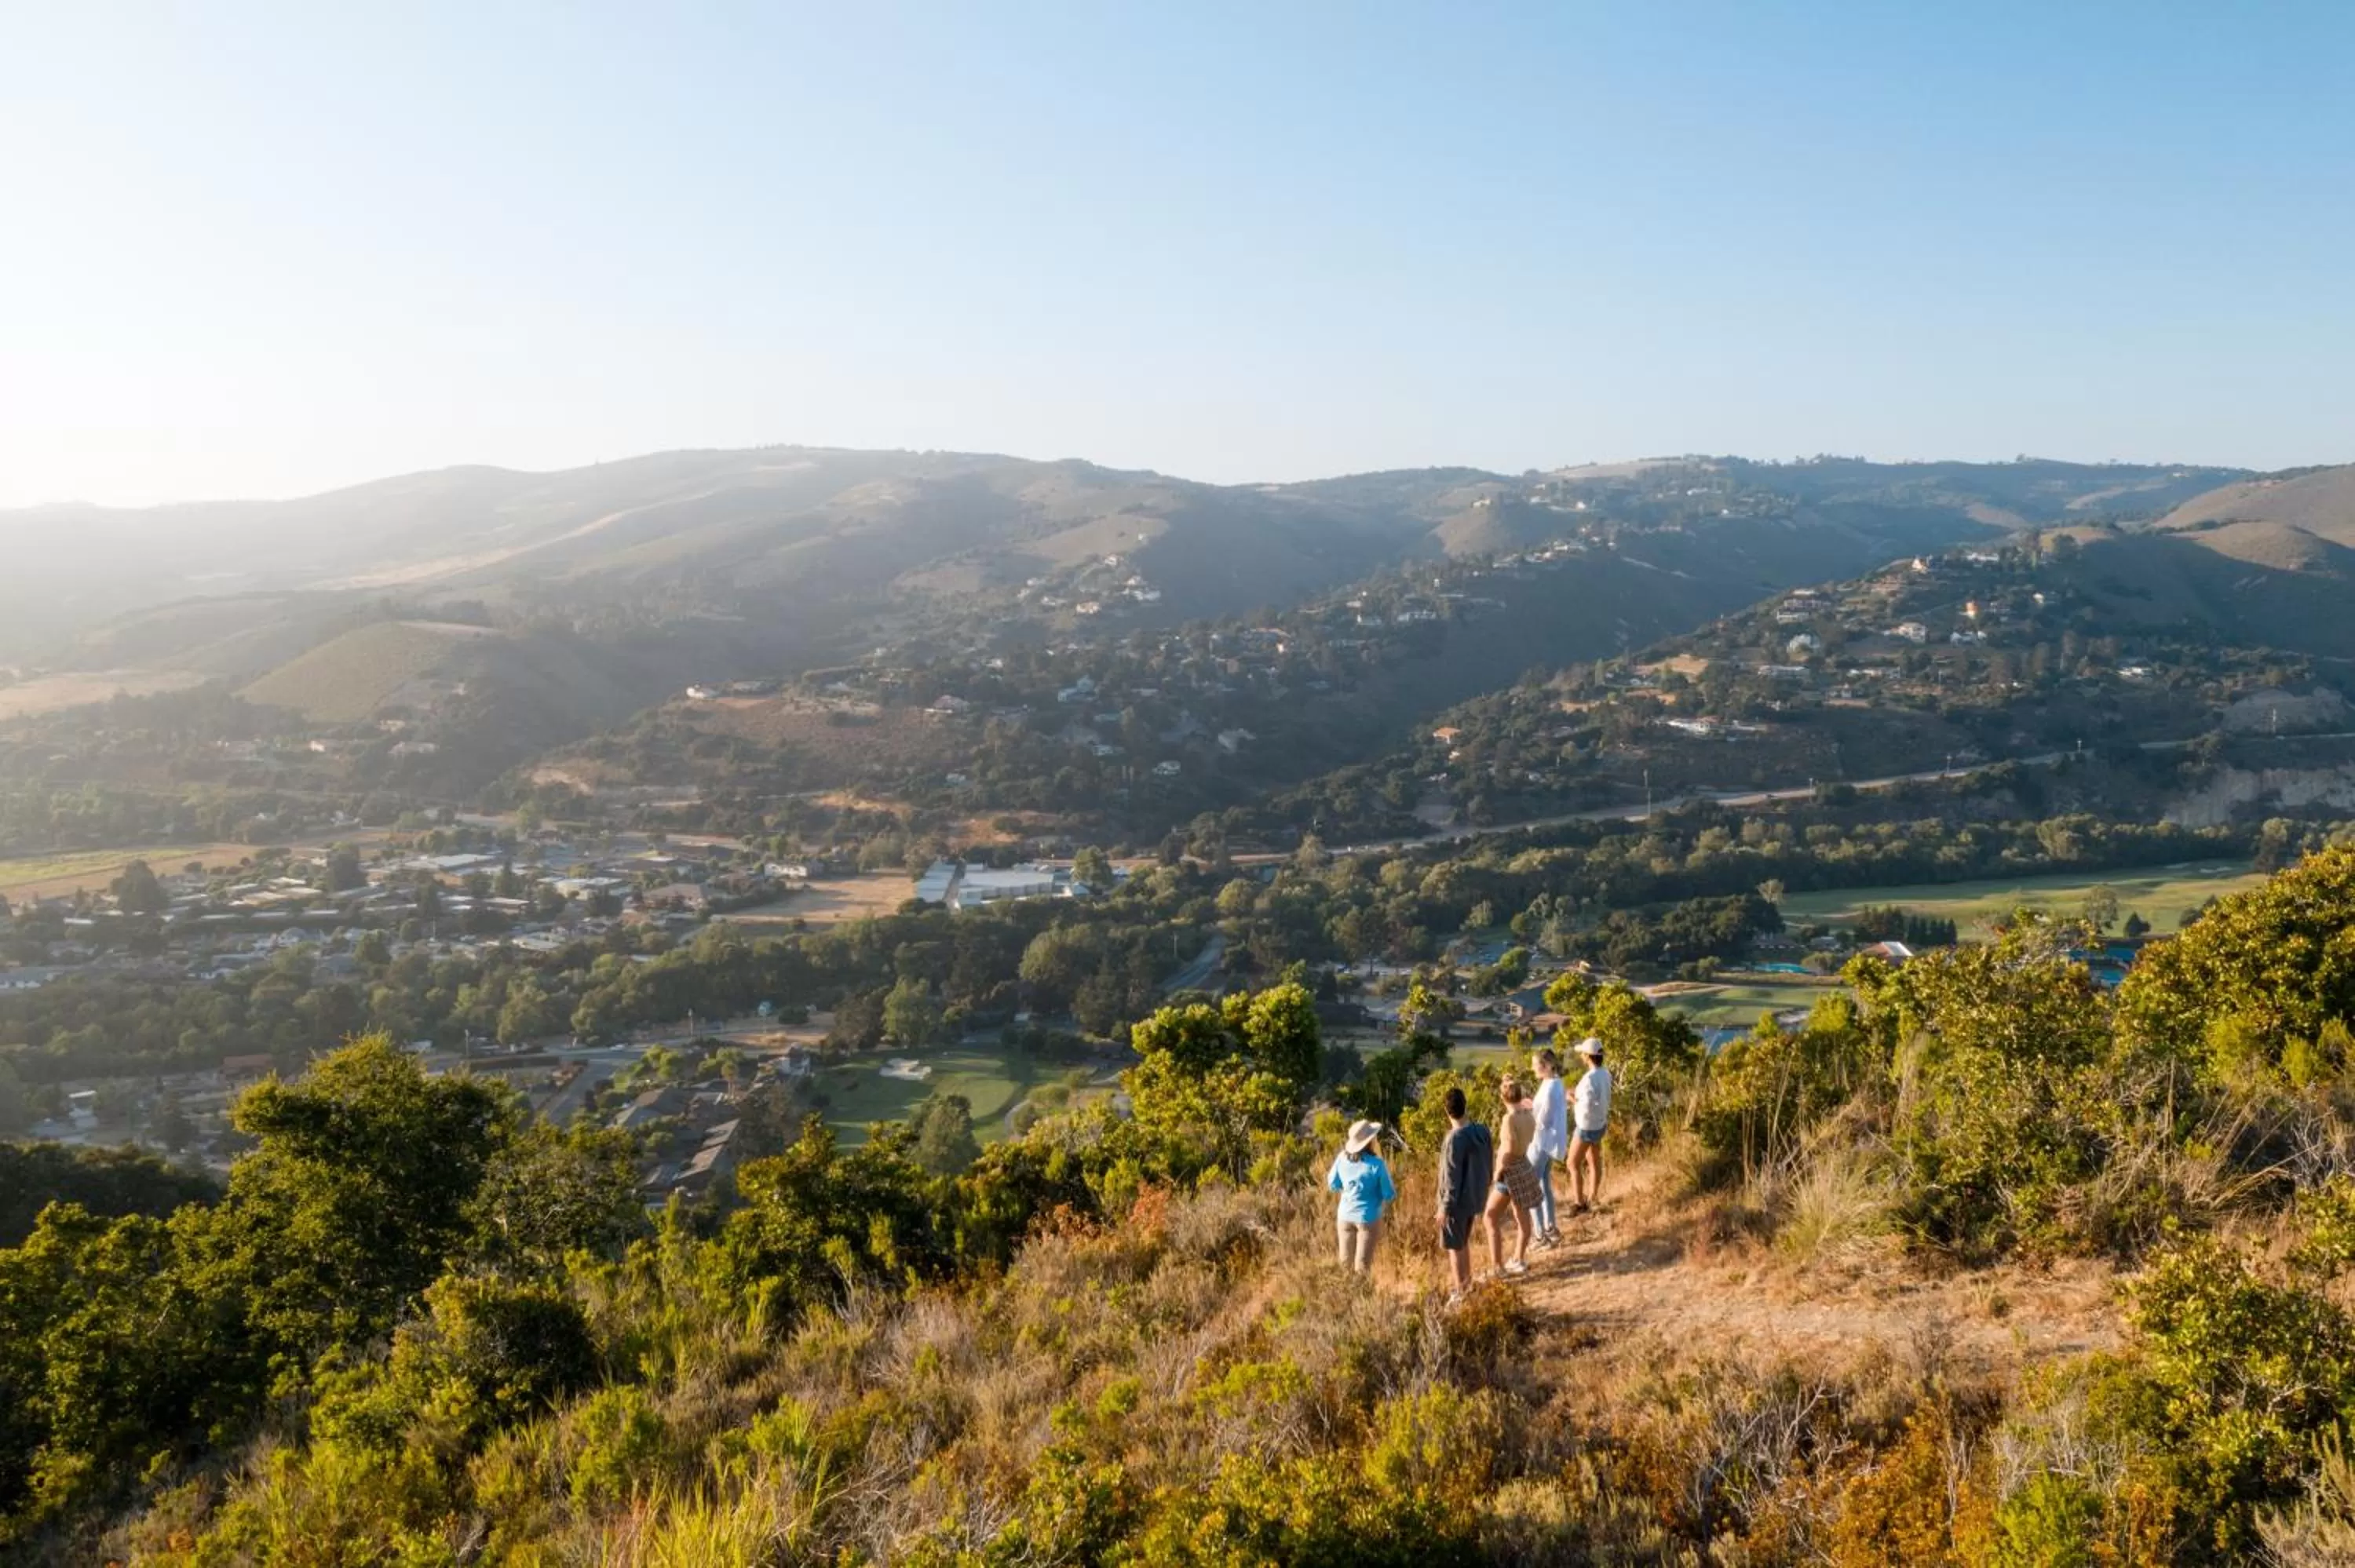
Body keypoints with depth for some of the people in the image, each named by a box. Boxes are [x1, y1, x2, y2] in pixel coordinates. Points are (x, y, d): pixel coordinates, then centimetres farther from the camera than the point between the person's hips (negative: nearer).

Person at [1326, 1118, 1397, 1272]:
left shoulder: (1342, 1158, -7)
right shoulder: (1376, 1164, -18)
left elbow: (1333, 1185, 8)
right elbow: (1390, 1195, -9)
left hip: (1345, 1216, 4)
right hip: (1368, 1218, -4)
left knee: (1345, 1263, 15)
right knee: (1362, 1265, 2)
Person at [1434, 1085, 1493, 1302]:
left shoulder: (1455, 1139, -25)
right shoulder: (1482, 1132, -4)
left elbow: (1452, 1177, -22)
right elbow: (1490, 1167, 7)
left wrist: (1445, 1207, -14)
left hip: (1458, 1201, -7)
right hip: (1475, 1198, 7)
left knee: (1453, 1247, 7)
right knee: (1463, 1243, 23)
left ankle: (1460, 1293, 14)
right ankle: (1466, 1284, 35)